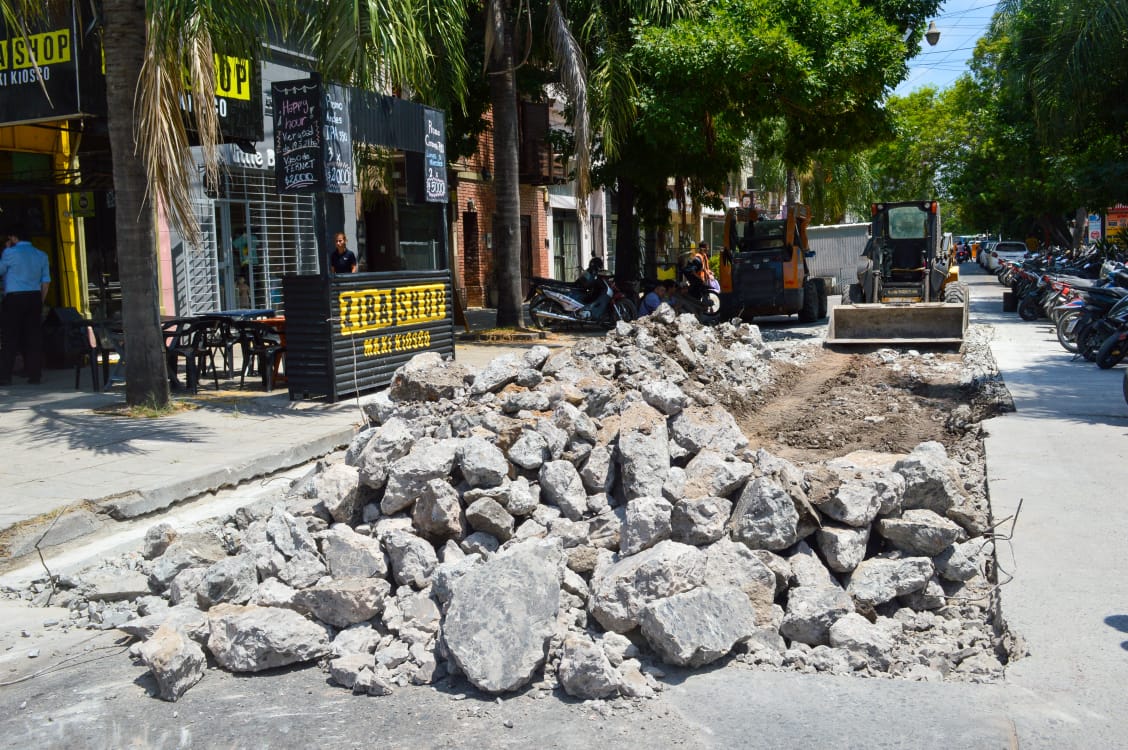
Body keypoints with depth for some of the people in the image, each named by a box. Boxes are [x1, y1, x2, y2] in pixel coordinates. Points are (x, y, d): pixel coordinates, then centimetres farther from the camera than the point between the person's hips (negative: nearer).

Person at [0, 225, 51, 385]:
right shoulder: (41, 255, 12)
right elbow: (46, 281, 11)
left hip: (14, 298, -4)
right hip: (35, 297, 4)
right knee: (34, 336, 6)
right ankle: (35, 375, 6)